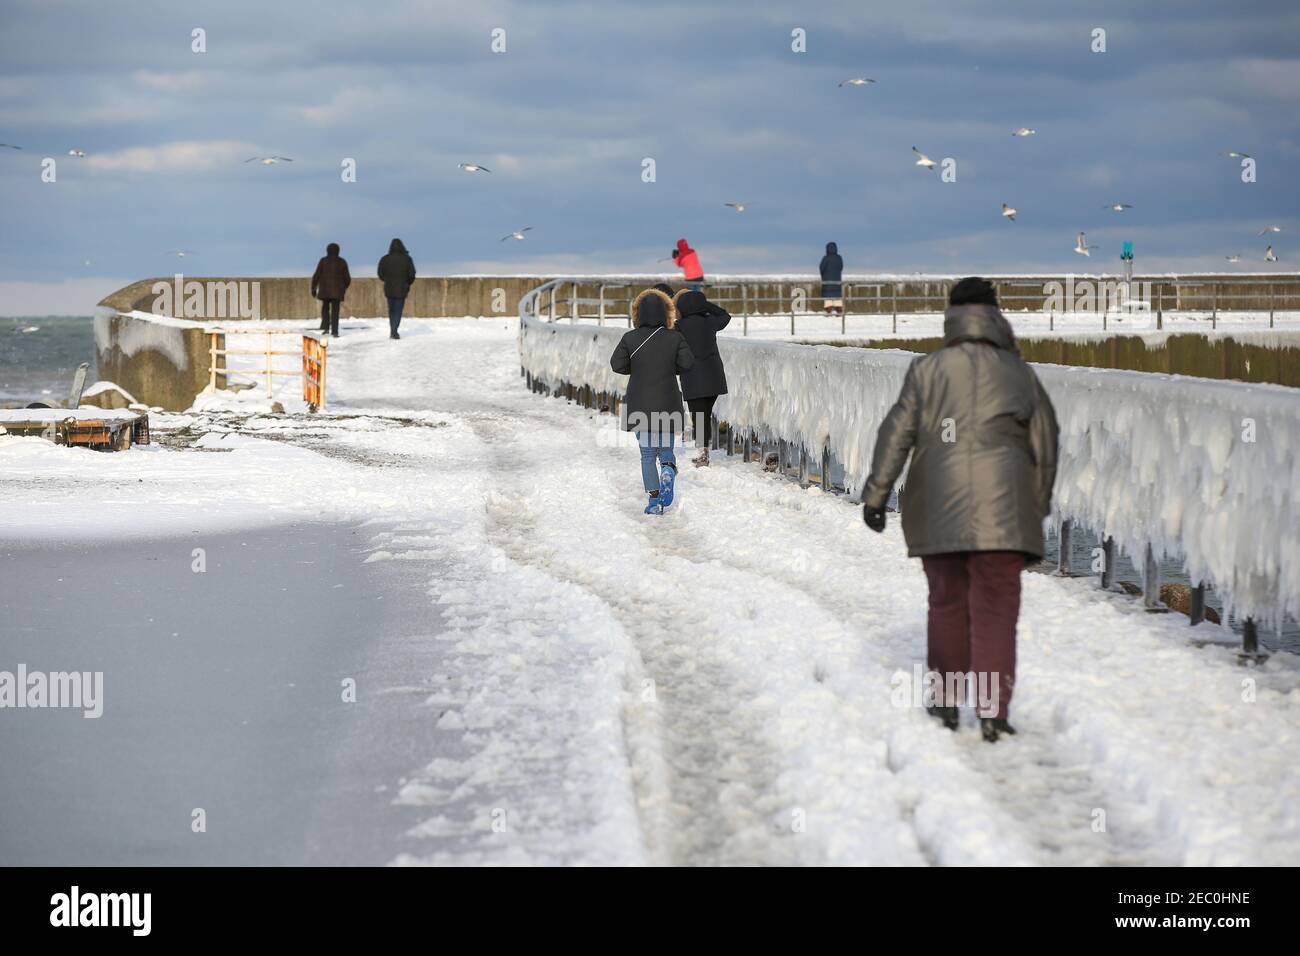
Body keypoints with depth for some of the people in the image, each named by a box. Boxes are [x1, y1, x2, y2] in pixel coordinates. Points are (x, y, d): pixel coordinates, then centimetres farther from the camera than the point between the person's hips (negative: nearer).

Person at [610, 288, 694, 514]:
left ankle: (654, 499, -1)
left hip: (640, 405, 0)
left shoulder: (630, 338, -7)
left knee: (647, 453, 10)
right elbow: (688, 363, -7)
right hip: (667, 404, 0)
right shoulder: (675, 338, -6)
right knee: (666, 448, 17)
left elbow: (616, 364, -5)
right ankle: (668, 470, -16)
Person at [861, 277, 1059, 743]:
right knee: (995, 609, -1)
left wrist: (876, 494, 2)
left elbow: (896, 435, -1)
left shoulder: (926, 371, 4)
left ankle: (945, 703, 21)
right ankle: (992, 710, -11)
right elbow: (1045, 446, 11)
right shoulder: (1019, 374, 7)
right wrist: (1039, 504, 21)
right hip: (1001, 509, -1)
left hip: (938, 509, 1)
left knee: (947, 604, 14)